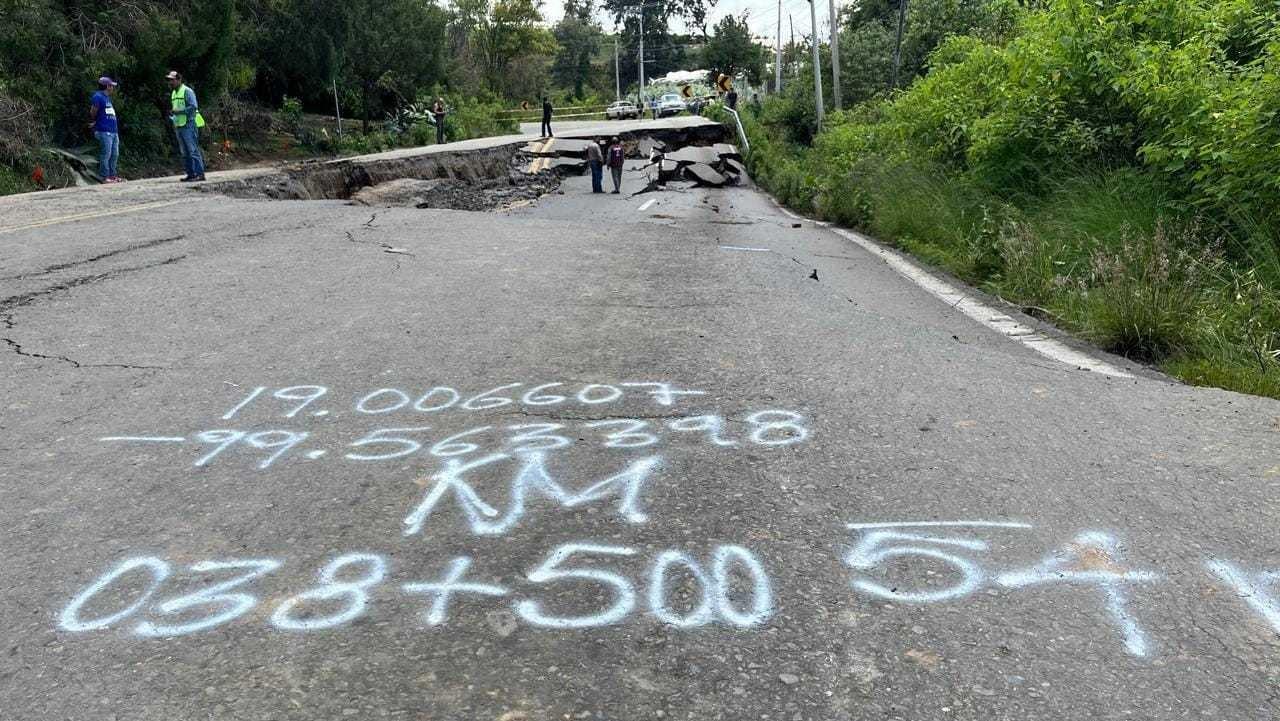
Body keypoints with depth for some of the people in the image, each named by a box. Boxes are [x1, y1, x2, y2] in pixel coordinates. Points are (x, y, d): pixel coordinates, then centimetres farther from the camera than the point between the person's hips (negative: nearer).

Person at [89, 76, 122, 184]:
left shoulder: (107, 98, 20)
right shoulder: (98, 96, -8)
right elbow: (93, 112, -11)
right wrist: (93, 122, 4)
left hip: (113, 131, 9)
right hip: (104, 131, -9)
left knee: (115, 154, 10)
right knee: (106, 155, -8)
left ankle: (113, 175, 16)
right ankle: (105, 177, -6)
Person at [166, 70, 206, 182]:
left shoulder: (187, 91, -7)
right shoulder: (173, 93, 20)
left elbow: (193, 107, -17)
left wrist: (178, 111, -19)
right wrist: (172, 114, 9)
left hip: (189, 125, -9)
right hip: (179, 126, 9)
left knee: (193, 150, -11)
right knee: (185, 153, 9)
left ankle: (200, 174, -11)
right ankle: (191, 174, 12)